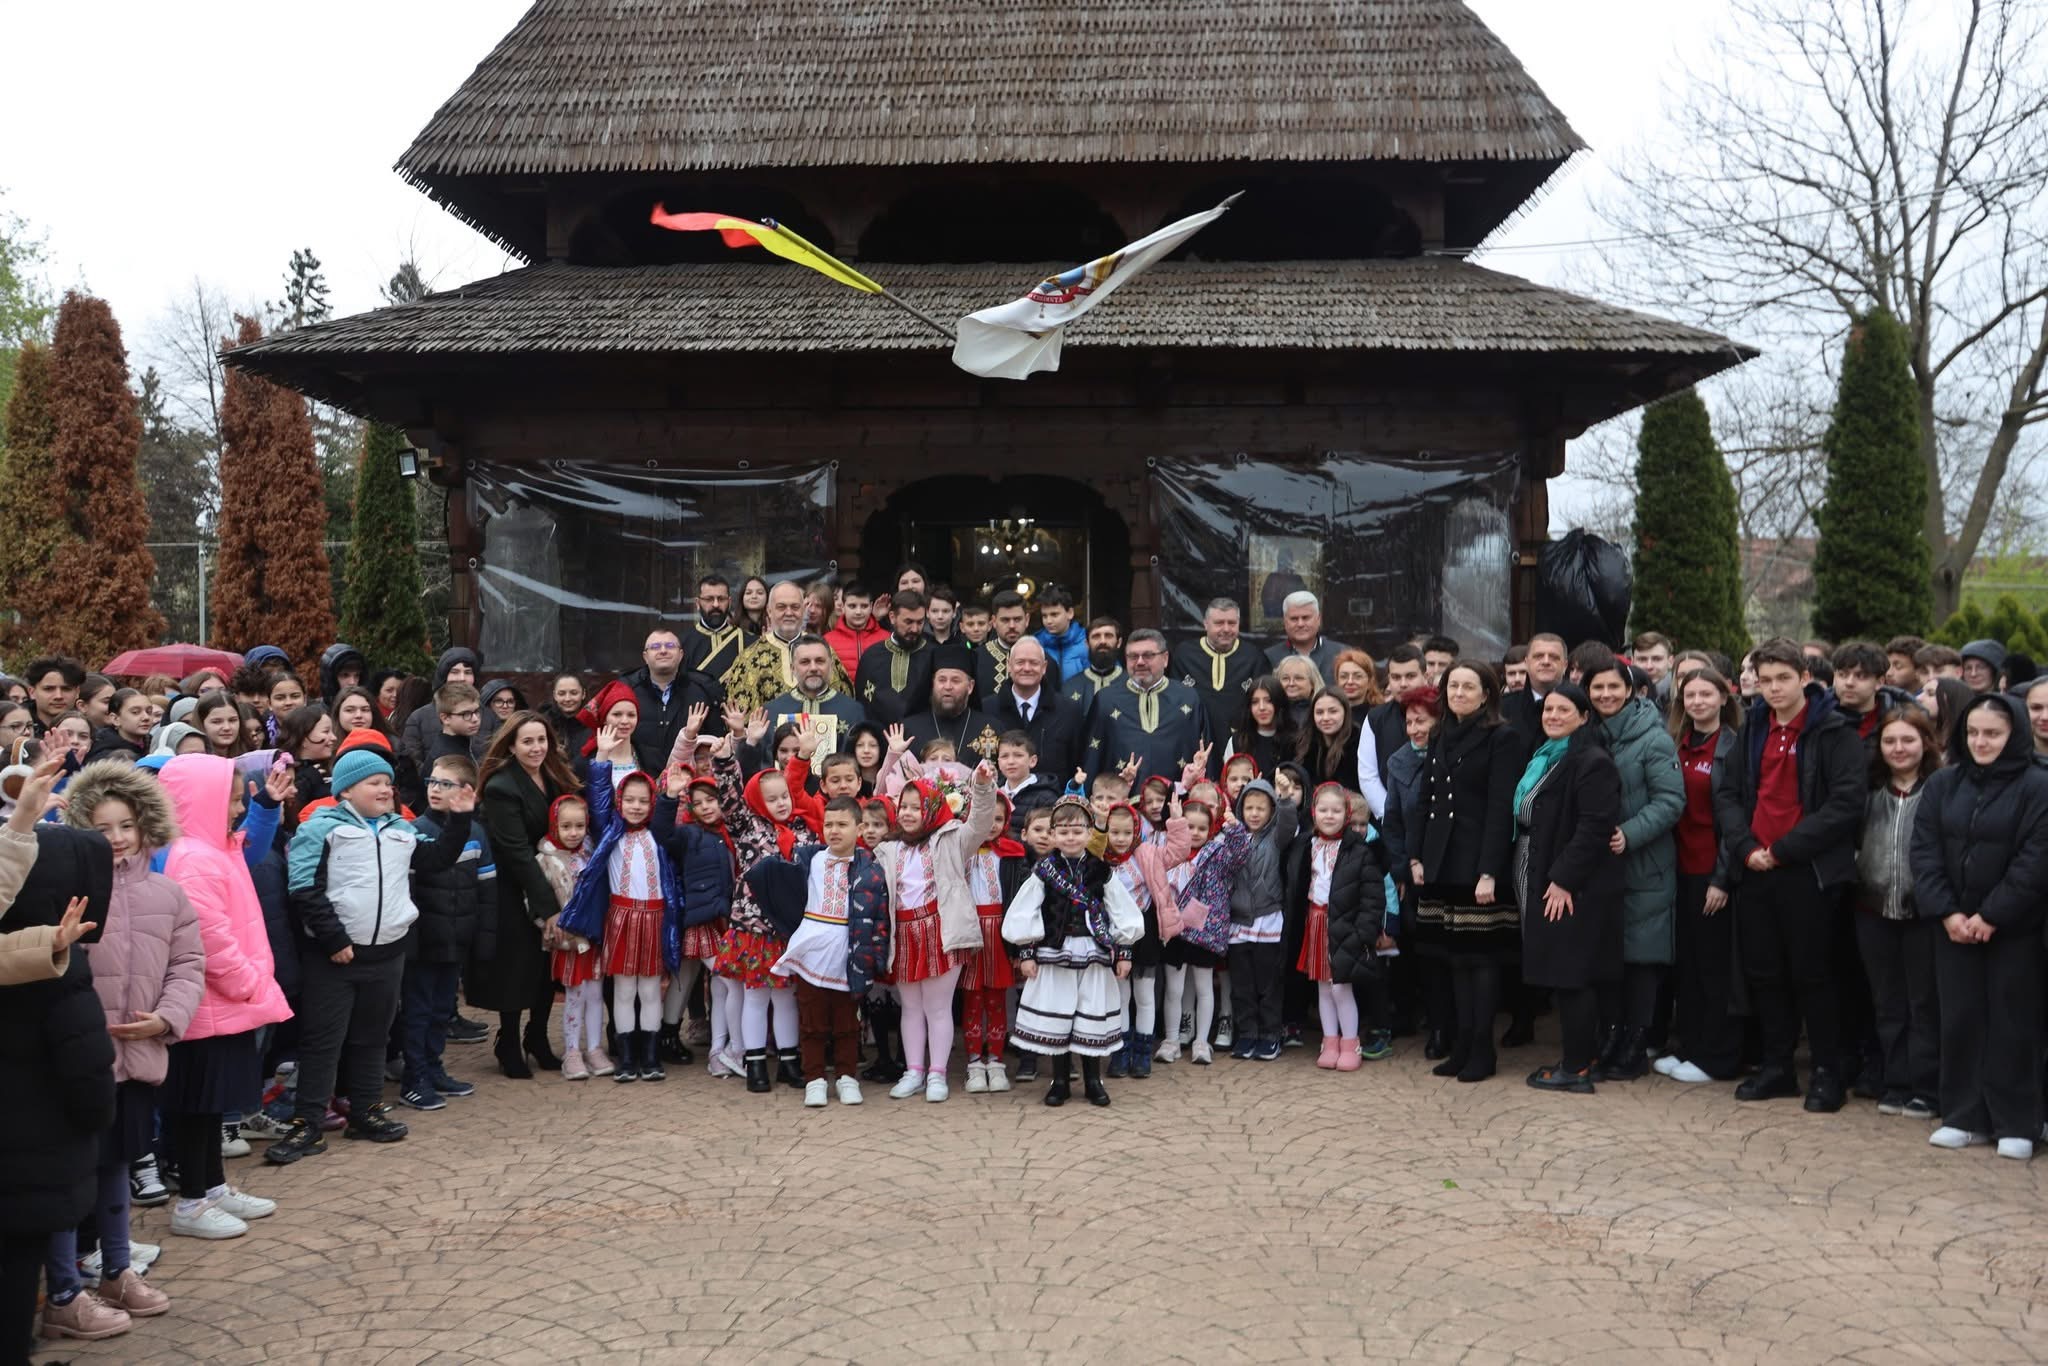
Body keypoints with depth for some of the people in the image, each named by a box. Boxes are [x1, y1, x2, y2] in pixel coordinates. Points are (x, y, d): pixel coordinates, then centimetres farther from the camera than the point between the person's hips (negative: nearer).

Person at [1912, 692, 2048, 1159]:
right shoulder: (1943, 783, 6)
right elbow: (1924, 850, 2)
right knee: (1959, 1019, 7)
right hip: (1953, 924, 4)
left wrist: (1992, 916, -15)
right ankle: (1965, 1117, 16)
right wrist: (1947, 912, -9)